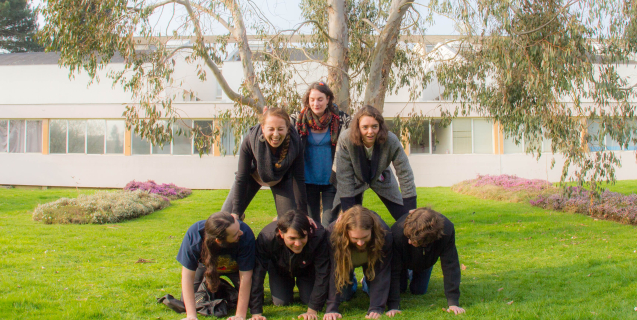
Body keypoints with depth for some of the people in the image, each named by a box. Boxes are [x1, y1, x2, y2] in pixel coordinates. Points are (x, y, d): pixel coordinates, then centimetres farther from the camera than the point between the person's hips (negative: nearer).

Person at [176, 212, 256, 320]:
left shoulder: (246, 234, -41)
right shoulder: (194, 234, -39)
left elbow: (245, 276, -34)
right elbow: (187, 275, -31)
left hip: (235, 267, -1)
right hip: (206, 264, 1)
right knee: (186, 302, -9)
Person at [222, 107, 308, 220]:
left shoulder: (295, 143, -32)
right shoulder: (250, 140, -34)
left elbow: (299, 179, -19)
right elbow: (241, 178, -24)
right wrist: (236, 212, -19)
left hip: (281, 180, 1)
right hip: (253, 176, 0)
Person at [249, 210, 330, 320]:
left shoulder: (318, 237, -43)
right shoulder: (266, 237, -42)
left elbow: (322, 274, -31)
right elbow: (257, 274, -34)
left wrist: (312, 310, -30)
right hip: (278, 269, 0)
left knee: (309, 300, -7)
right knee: (280, 302, -6)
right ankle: (289, 284, 28)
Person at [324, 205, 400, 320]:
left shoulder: (384, 233, -40)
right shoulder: (333, 233, -41)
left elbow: (382, 274, -36)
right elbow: (333, 273, -37)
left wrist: (376, 308, -41)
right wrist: (331, 308, -41)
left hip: (371, 258, 1)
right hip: (346, 260, 0)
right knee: (343, 295, -11)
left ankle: (367, 282, 23)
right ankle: (351, 281, 23)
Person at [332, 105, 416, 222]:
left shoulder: (391, 141, -32)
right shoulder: (346, 139, -33)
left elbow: (405, 174, -26)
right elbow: (344, 177, -27)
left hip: (381, 179, 1)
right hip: (356, 181, -1)